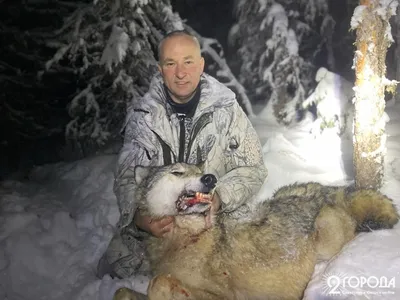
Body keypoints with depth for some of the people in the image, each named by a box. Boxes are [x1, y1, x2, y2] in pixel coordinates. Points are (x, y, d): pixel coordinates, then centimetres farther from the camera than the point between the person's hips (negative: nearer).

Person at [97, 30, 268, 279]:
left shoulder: (226, 108, -4)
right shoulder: (142, 114, -1)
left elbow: (252, 169, -1)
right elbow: (127, 176, -1)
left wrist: (219, 198, -20)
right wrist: (139, 215, -23)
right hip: (156, 223, 1)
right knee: (116, 265, -19)